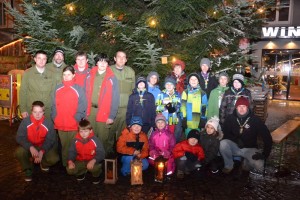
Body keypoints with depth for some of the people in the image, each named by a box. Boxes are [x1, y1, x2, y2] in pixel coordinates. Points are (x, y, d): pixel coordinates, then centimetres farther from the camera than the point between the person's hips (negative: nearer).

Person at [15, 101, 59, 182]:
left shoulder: (48, 123, -16)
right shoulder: (25, 121, -16)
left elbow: (50, 140, -12)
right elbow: (19, 138, -16)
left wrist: (42, 151, -28)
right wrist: (30, 147, -32)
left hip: (44, 147, 0)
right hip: (29, 147, 1)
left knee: (54, 158, -25)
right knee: (19, 152, -31)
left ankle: (43, 164, 15)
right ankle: (28, 169, 2)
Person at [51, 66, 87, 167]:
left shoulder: (78, 89, -2)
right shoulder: (58, 89, 9)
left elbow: (82, 108, -3)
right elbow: (54, 106, 12)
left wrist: (76, 120, -10)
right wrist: (54, 118, 4)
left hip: (73, 125, -3)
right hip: (60, 125, 3)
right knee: (64, 146, 11)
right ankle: (64, 165, 22)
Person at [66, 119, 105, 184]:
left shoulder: (95, 140, -18)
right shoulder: (75, 140, -9)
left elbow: (101, 153, -20)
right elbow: (71, 152, -2)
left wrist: (93, 160, -39)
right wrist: (70, 161, -24)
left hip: (92, 161, -3)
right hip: (80, 161, 4)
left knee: (95, 167, -37)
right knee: (69, 169, -22)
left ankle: (96, 175, 5)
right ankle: (82, 172, 15)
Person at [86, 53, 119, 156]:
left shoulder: (112, 78, -5)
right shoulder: (90, 76, 4)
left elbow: (115, 98, -6)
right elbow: (86, 94, 6)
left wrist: (112, 116, -9)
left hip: (104, 112, -3)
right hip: (90, 110, 3)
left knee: (103, 137, 5)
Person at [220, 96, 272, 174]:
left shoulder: (255, 120, -11)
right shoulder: (230, 118, -8)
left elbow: (267, 137, -10)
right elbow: (225, 133, -2)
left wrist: (264, 154, -17)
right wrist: (237, 140, -20)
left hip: (249, 148, -1)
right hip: (235, 146, 1)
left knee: (259, 167, -27)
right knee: (223, 143, -32)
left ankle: (246, 163, 12)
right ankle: (228, 165, -4)